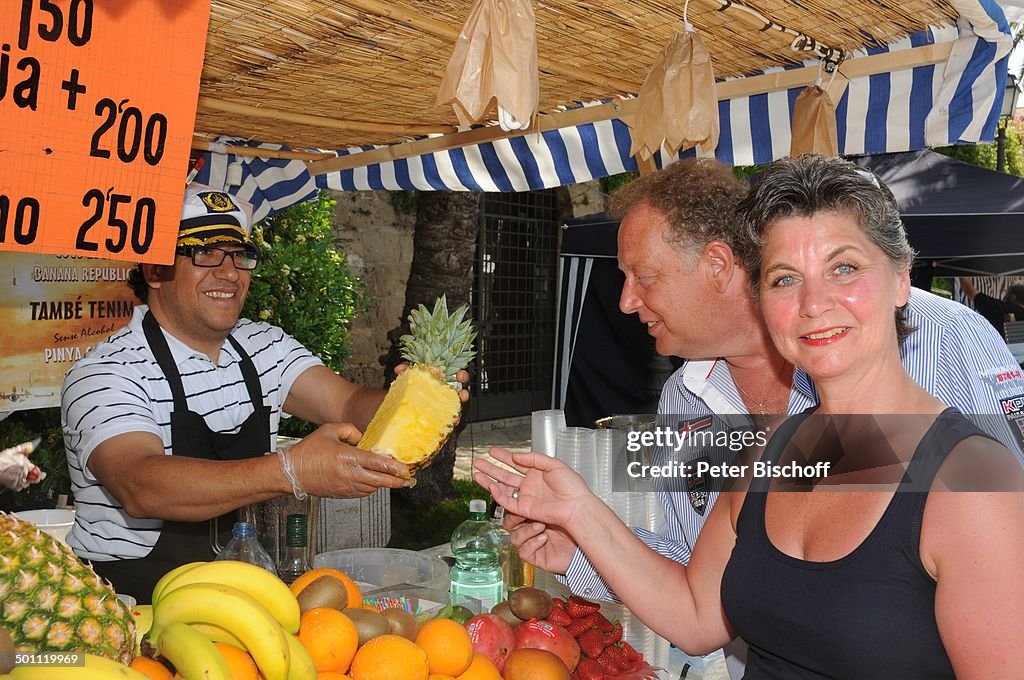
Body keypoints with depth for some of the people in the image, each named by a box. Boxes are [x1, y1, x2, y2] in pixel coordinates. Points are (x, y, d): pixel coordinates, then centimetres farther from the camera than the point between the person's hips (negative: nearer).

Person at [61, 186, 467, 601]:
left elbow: (349, 403, -7)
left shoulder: (264, 347, 7)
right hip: (129, 602, -5)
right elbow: (141, 488, -30)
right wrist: (291, 471, -42)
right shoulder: (104, 374, -13)